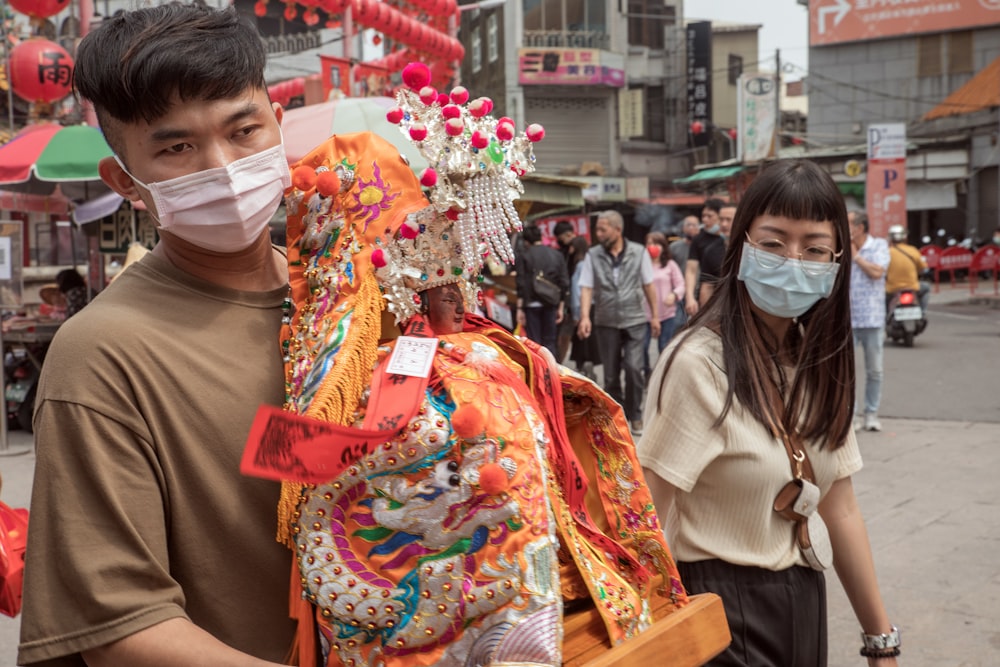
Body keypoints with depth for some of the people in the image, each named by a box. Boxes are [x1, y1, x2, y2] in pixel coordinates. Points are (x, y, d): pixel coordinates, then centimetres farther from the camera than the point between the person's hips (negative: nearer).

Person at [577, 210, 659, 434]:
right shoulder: (593, 255, -1)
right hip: (606, 323, 1)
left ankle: (635, 415, 7)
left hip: (634, 320, -1)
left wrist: (655, 315, 5)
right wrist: (585, 317, -16)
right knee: (611, 374, 7)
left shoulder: (639, 252, -2)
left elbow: (648, 285, 5)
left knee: (633, 368, -11)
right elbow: (586, 288, -3)